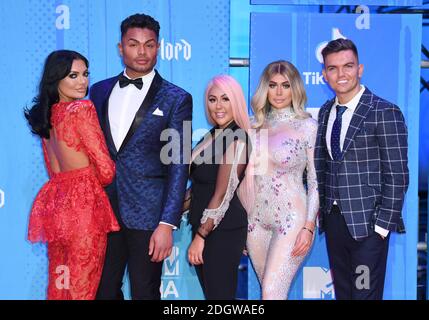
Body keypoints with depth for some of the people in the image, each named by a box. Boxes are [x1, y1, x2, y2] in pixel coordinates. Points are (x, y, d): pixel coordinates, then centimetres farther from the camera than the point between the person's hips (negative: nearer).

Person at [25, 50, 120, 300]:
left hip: (53, 202, 8)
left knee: (57, 285, 16)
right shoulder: (82, 109, -11)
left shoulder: (46, 113, 11)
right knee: (81, 289, 2)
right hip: (84, 204, -8)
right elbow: (106, 169, -11)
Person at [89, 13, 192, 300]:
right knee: (103, 290, 13)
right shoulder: (100, 91, 10)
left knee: (145, 292, 7)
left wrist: (167, 224, -14)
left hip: (148, 213, -4)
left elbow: (179, 165, -7)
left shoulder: (176, 99, -3)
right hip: (102, 210, 4)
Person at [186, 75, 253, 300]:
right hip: (204, 225, 8)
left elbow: (222, 195, -19)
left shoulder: (236, 139, -16)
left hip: (223, 230, -8)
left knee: (219, 293, 0)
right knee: (210, 291, 16)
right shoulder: (215, 134, 10)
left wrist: (200, 236, -16)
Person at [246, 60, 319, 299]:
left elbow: (316, 181, -5)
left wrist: (309, 227, -12)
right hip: (257, 219, 5)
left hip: (291, 219, -5)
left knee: (271, 294, -11)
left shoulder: (308, 126, -4)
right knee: (271, 292, 11)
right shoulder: (257, 126, 9)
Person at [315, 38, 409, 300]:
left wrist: (383, 224, -14)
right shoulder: (326, 111, 10)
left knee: (365, 293, -1)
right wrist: (322, 210, 9)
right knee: (342, 292, 15)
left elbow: (397, 176, -12)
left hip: (368, 222, -6)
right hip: (333, 219, 6)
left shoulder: (385, 112, -10)